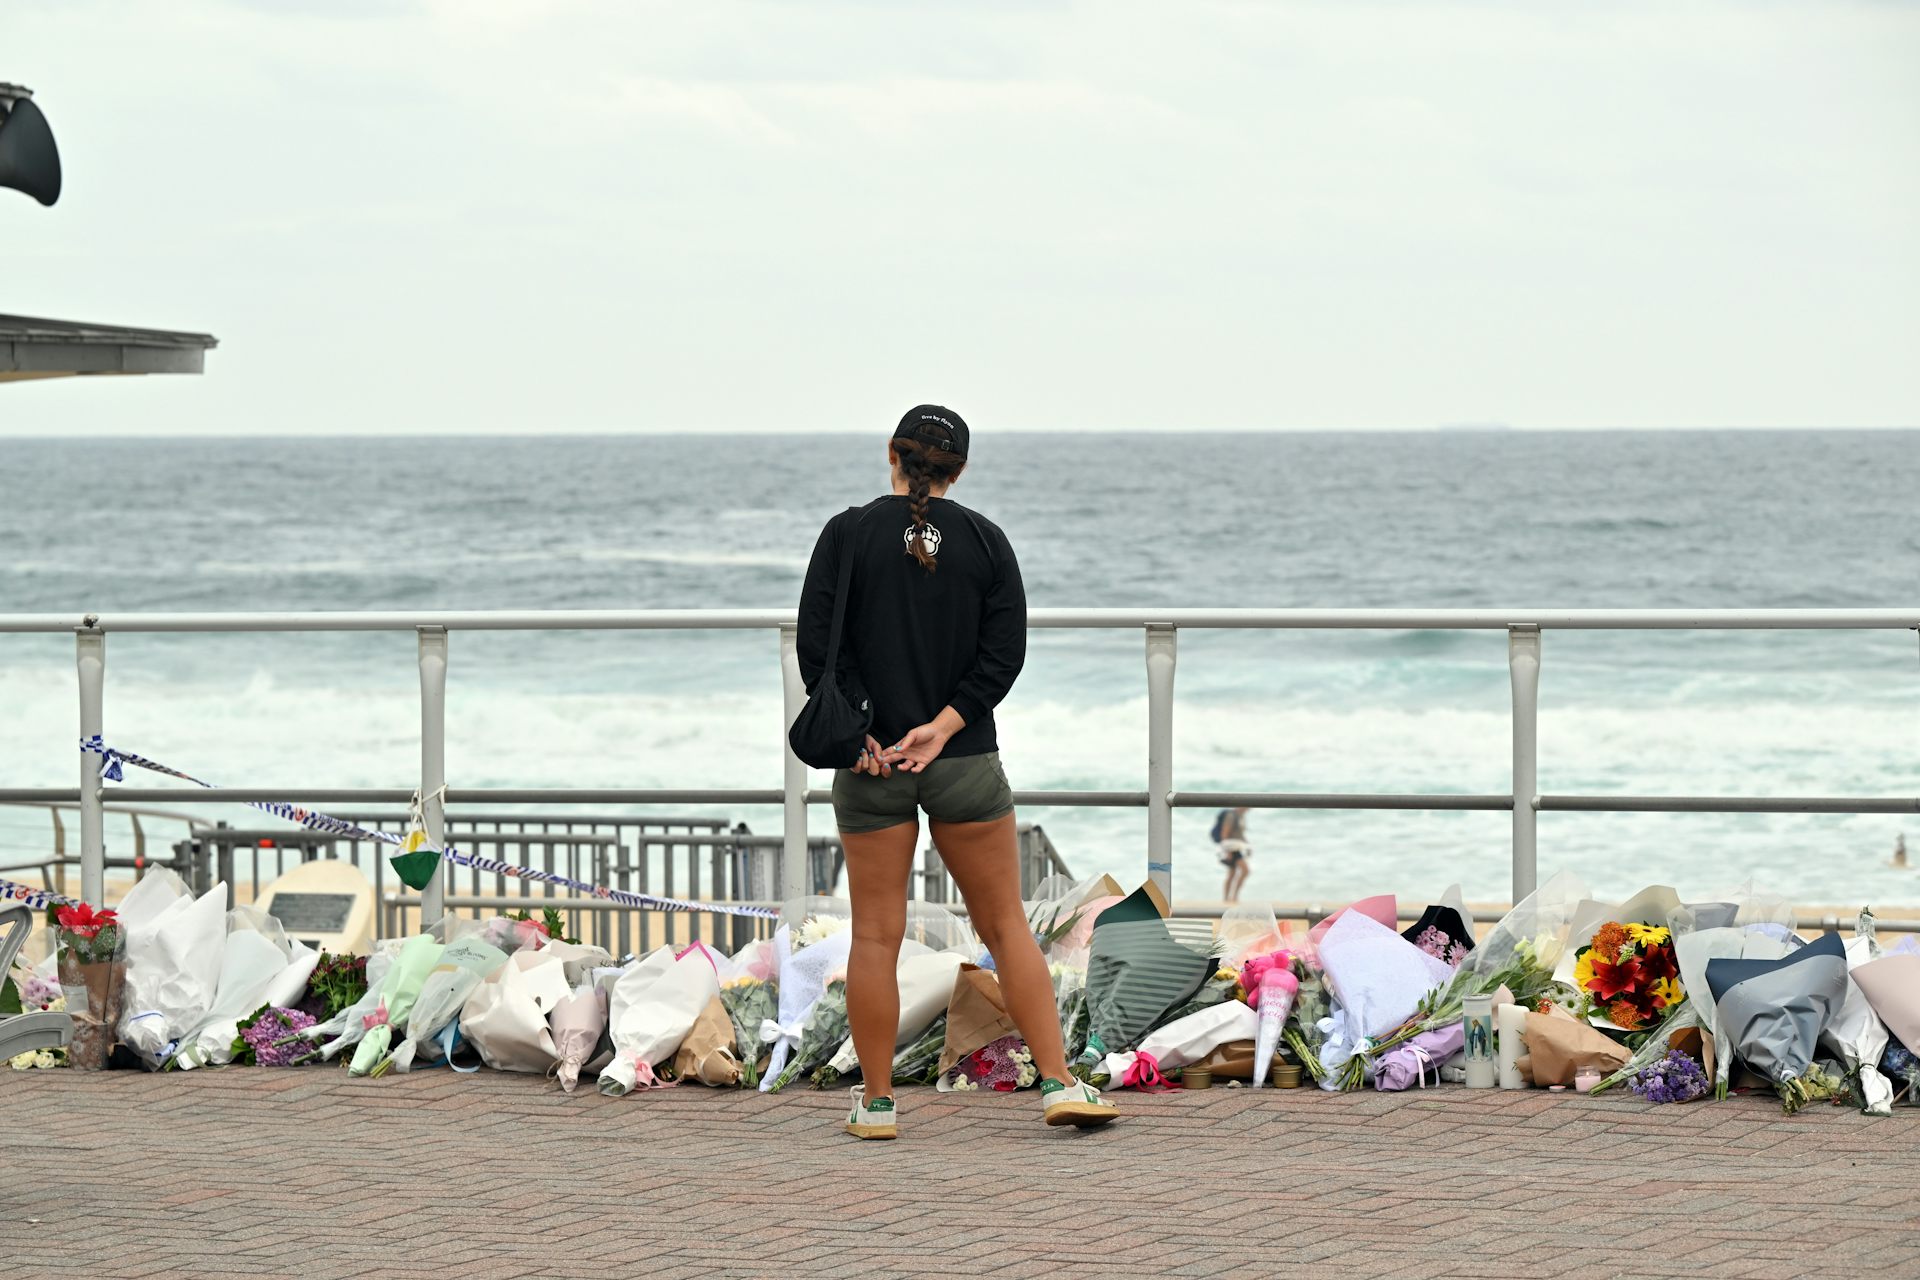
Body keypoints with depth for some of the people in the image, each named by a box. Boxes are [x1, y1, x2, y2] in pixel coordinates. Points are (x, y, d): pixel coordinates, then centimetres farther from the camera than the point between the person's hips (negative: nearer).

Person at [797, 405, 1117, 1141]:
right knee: (1005, 924, 7)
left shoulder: (848, 534, -3)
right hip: (965, 763, 1)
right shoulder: (986, 541, 2)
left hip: (870, 765, -1)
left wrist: (857, 732, -10)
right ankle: (1060, 1085, 3)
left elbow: (818, 642, -9)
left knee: (876, 935, 5)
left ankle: (876, 1102, 9)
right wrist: (941, 727, -11)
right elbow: (1004, 651, -6)